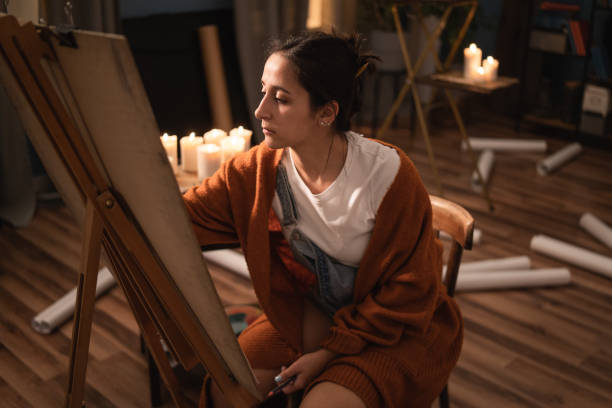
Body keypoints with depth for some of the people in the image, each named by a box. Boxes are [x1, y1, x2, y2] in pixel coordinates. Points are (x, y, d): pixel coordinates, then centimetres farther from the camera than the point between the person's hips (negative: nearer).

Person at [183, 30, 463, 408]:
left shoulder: (388, 175, -25)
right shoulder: (258, 169, -11)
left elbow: (408, 291, -17)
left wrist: (331, 351, -17)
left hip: (398, 326, -4)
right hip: (311, 312, 4)